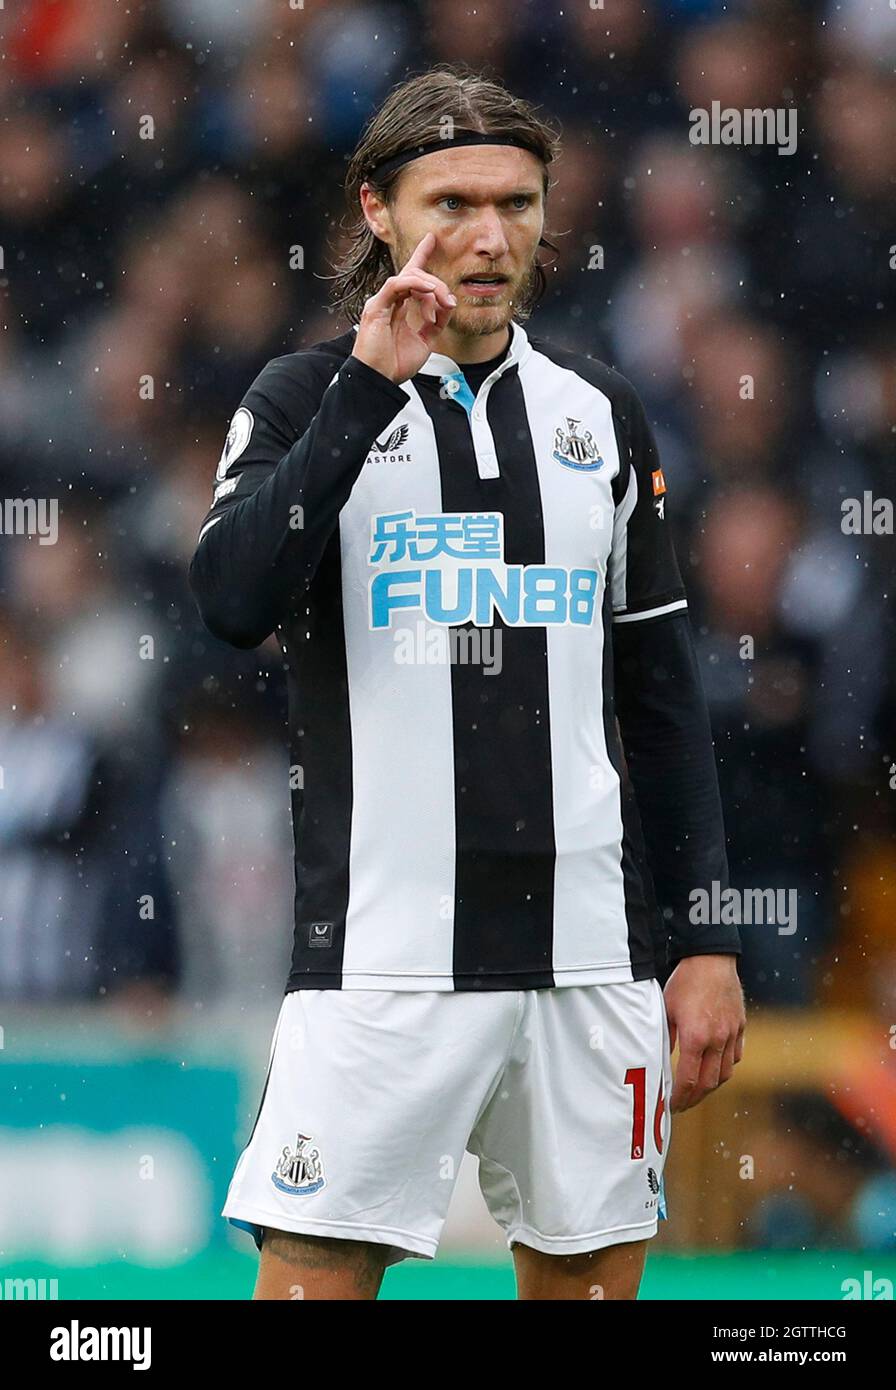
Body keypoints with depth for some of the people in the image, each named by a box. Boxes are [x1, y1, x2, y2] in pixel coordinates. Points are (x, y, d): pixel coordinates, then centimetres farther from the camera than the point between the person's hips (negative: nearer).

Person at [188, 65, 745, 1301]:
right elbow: (232, 602, -18)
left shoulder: (600, 412, 12)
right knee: (315, 1276, -9)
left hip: (593, 952, 4)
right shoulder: (309, 397, 1)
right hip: (383, 953, -4)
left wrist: (705, 941, 10)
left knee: (590, 1274, 6)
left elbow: (662, 697, 15)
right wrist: (369, 387, -19)